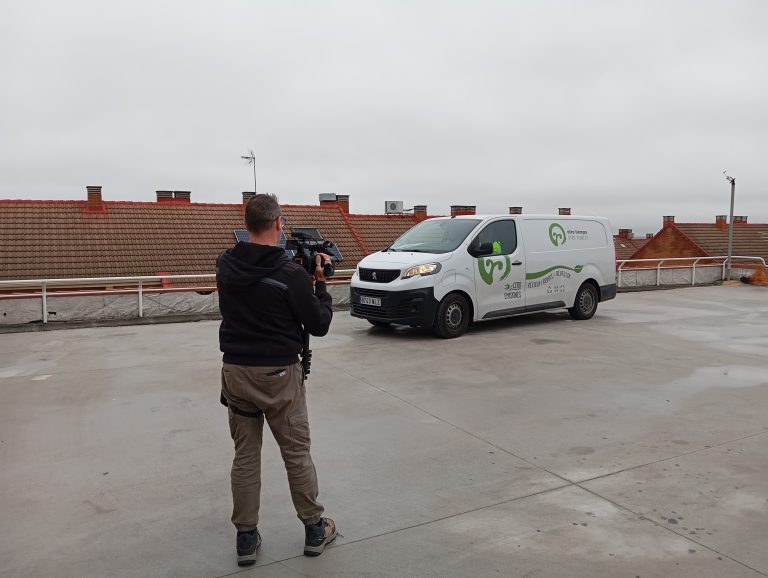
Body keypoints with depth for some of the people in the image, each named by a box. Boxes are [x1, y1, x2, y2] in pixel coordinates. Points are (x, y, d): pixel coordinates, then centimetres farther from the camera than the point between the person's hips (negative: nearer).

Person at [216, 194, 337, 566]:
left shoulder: (225, 264, -3)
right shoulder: (291, 273, -18)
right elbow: (319, 325, -9)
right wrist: (320, 282, 3)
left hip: (236, 371, 4)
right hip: (278, 375, -4)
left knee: (245, 456, 14)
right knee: (297, 454, 11)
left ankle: (246, 538, 23)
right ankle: (315, 530, 26)